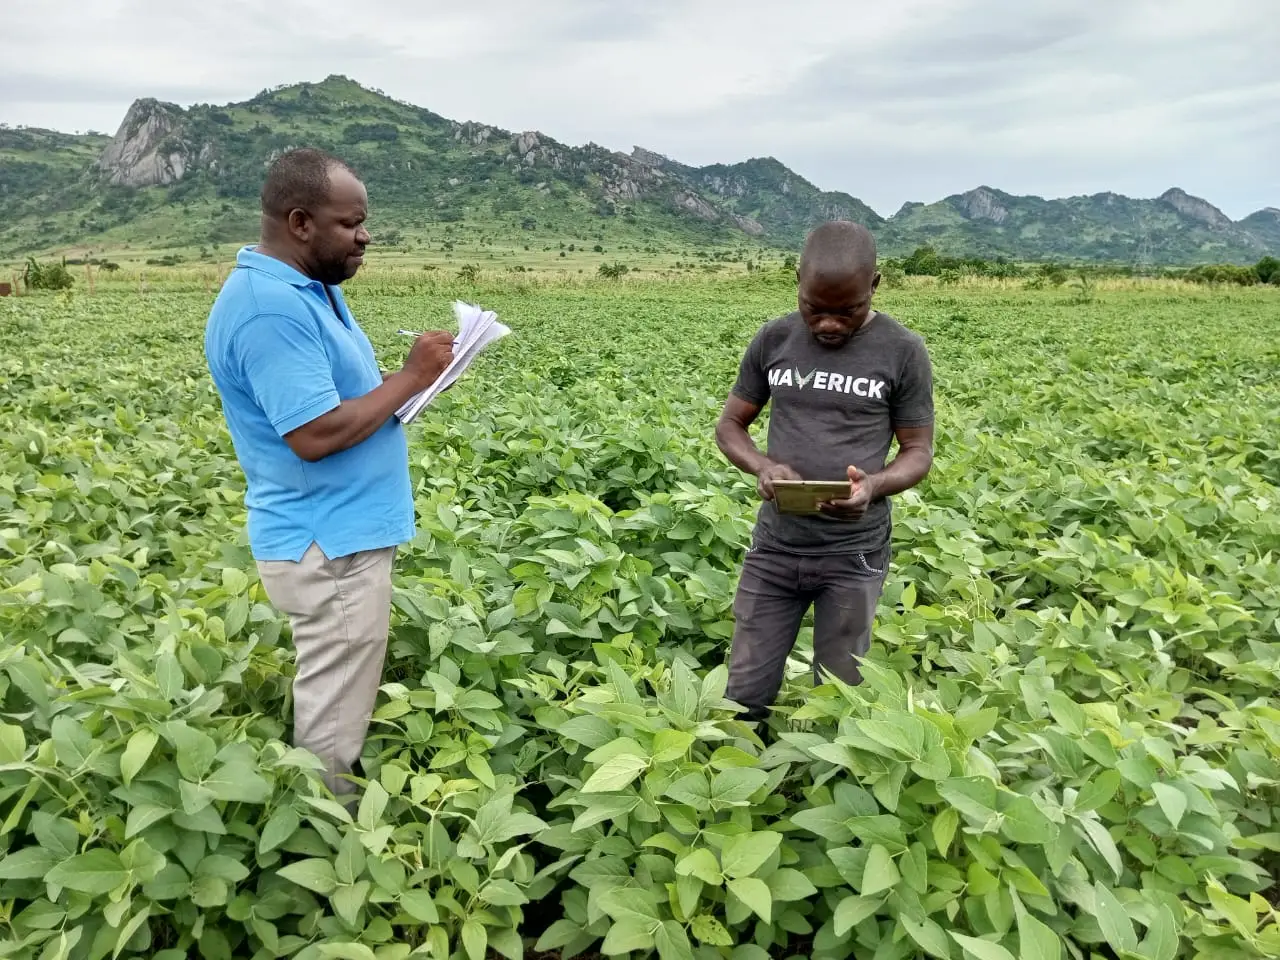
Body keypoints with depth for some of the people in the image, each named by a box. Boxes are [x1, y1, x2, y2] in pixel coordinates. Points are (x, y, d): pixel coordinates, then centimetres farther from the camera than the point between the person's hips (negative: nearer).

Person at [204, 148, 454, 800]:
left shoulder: (310, 289, 11)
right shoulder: (271, 307, -22)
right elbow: (316, 434, -28)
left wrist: (415, 379, 1)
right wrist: (409, 379, -17)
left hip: (343, 534, 11)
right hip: (328, 548, -10)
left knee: (339, 710, 22)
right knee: (331, 729, 3)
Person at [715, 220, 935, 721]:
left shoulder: (903, 351, -6)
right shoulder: (773, 339, 0)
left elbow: (918, 452, 0)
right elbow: (729, 426, 8)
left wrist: (874, 484, -23)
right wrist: (762, 466, -15)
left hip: (854, 554, -2)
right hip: (774, 547, 2)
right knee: (743, 698, 8)